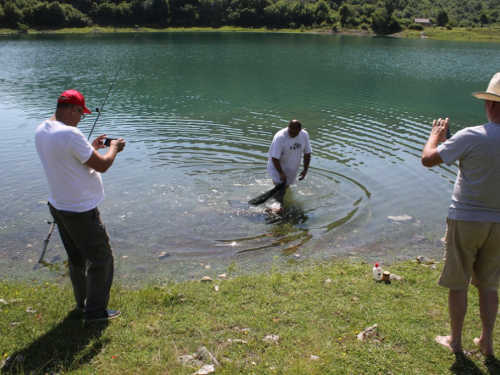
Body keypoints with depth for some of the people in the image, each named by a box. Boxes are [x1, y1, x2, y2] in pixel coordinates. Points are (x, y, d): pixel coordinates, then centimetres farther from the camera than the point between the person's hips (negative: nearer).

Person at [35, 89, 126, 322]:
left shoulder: (41, 131, 4)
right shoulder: (70, 134, -25)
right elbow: (102, 165, -21)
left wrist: (91, 147, 15)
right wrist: (114, 148, -3)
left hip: (58, 206, 9)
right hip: (80, 211, -9)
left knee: (76, 257, 22)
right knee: (101, 258, 6)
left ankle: (82, 302, 37)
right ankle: (95, 310, 15)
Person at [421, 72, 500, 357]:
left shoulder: (471, 137, -20)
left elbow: (428, 159, -13)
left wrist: (436, 134, 5)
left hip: (466, 220, -4)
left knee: (458, 284, 10)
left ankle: (455, 341, 24)